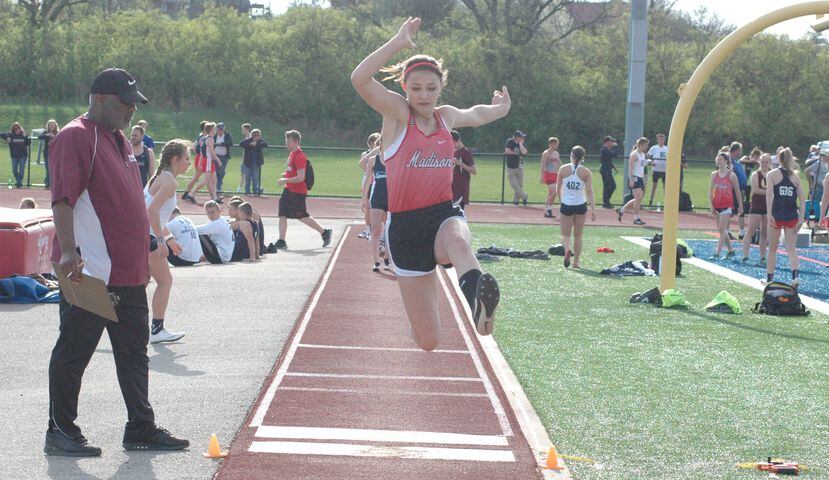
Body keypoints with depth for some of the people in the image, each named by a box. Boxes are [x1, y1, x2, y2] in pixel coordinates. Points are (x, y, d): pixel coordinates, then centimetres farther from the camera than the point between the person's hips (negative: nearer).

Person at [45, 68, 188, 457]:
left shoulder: (119, 140, 17)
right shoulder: (75, 137, -11)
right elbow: (62, 199, -20)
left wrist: (144, 253, 24)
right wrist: (68, 251, -29)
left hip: (129, 273, 9)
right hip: (88, 274, -9)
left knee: (134, 353, 13)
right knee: (74, 353, 1)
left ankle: (141, 429, 21)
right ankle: (60, 433, 10)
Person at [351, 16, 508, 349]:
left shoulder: (446, 116, 13)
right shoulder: (397, 112, -2)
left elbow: (476, 115, 40)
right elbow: (359, 79, -22)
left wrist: (500, 107, 29)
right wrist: (397, 43, -20)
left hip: (444, 215, 3)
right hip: (405, 225, -2)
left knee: (459, 241, -41)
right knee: (428, 341, -2)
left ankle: (479, 302, -70)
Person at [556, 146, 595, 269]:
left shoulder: (563, 169, -3)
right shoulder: (586, 172, -5)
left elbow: (558, 189, 4)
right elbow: (589, 191, -11)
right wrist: (593, 209, -11)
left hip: (566, 205, 0)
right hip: (581, 205, 0)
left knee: (565, 234, 8)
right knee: (578, 235, 14)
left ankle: (567, 249, -24)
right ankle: (576, 262, 15)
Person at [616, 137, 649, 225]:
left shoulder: (643, 154, 17)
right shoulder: (634, 154, -11)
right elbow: (630, 168, -16)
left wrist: (643, 180, 20)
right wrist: (631, 180, -22)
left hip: (640, 178, 9)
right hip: (634, 178, -9)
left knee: (638, 199, 12)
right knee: (638, 199, -12)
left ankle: (621, 210, 23)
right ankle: (636, 218, -7)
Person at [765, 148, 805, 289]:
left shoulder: (772, 174, 1)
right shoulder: (795, 176, 10)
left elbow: (769, 195, -12)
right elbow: (802, 199, 4)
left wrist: (769, 214, -15)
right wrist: (801, 218, 3)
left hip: (777, 215, -2)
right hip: (792, 217, 2)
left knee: (772, 249, 12)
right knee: (792, 249, 2)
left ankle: (769, 278, 20)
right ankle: (795, 275, -20)